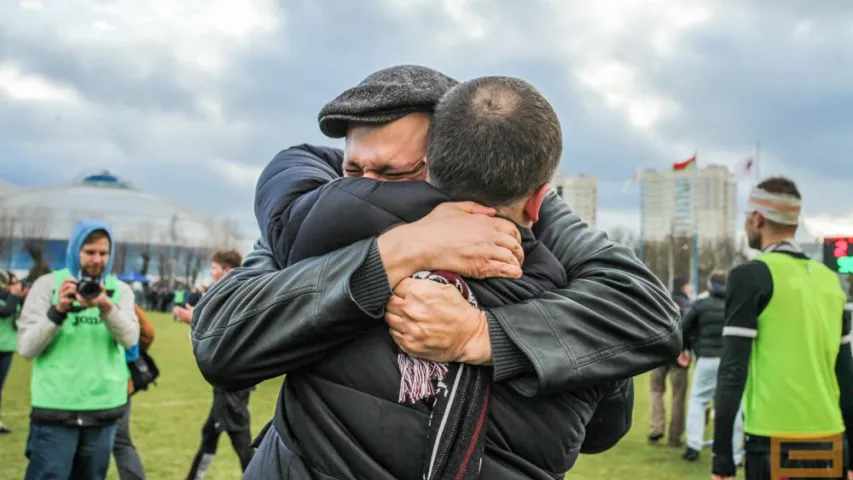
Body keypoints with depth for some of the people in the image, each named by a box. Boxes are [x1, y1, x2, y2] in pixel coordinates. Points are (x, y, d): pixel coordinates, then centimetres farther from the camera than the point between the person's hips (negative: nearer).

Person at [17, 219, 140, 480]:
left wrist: (107, 307, -26)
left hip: (104, 410, 3)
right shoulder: (47, 284, 0)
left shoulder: (120, 290, 7)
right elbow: (26, 348, -5)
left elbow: (130, 338, -9)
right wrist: (58, 311, -18)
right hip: (56, 409, -3)